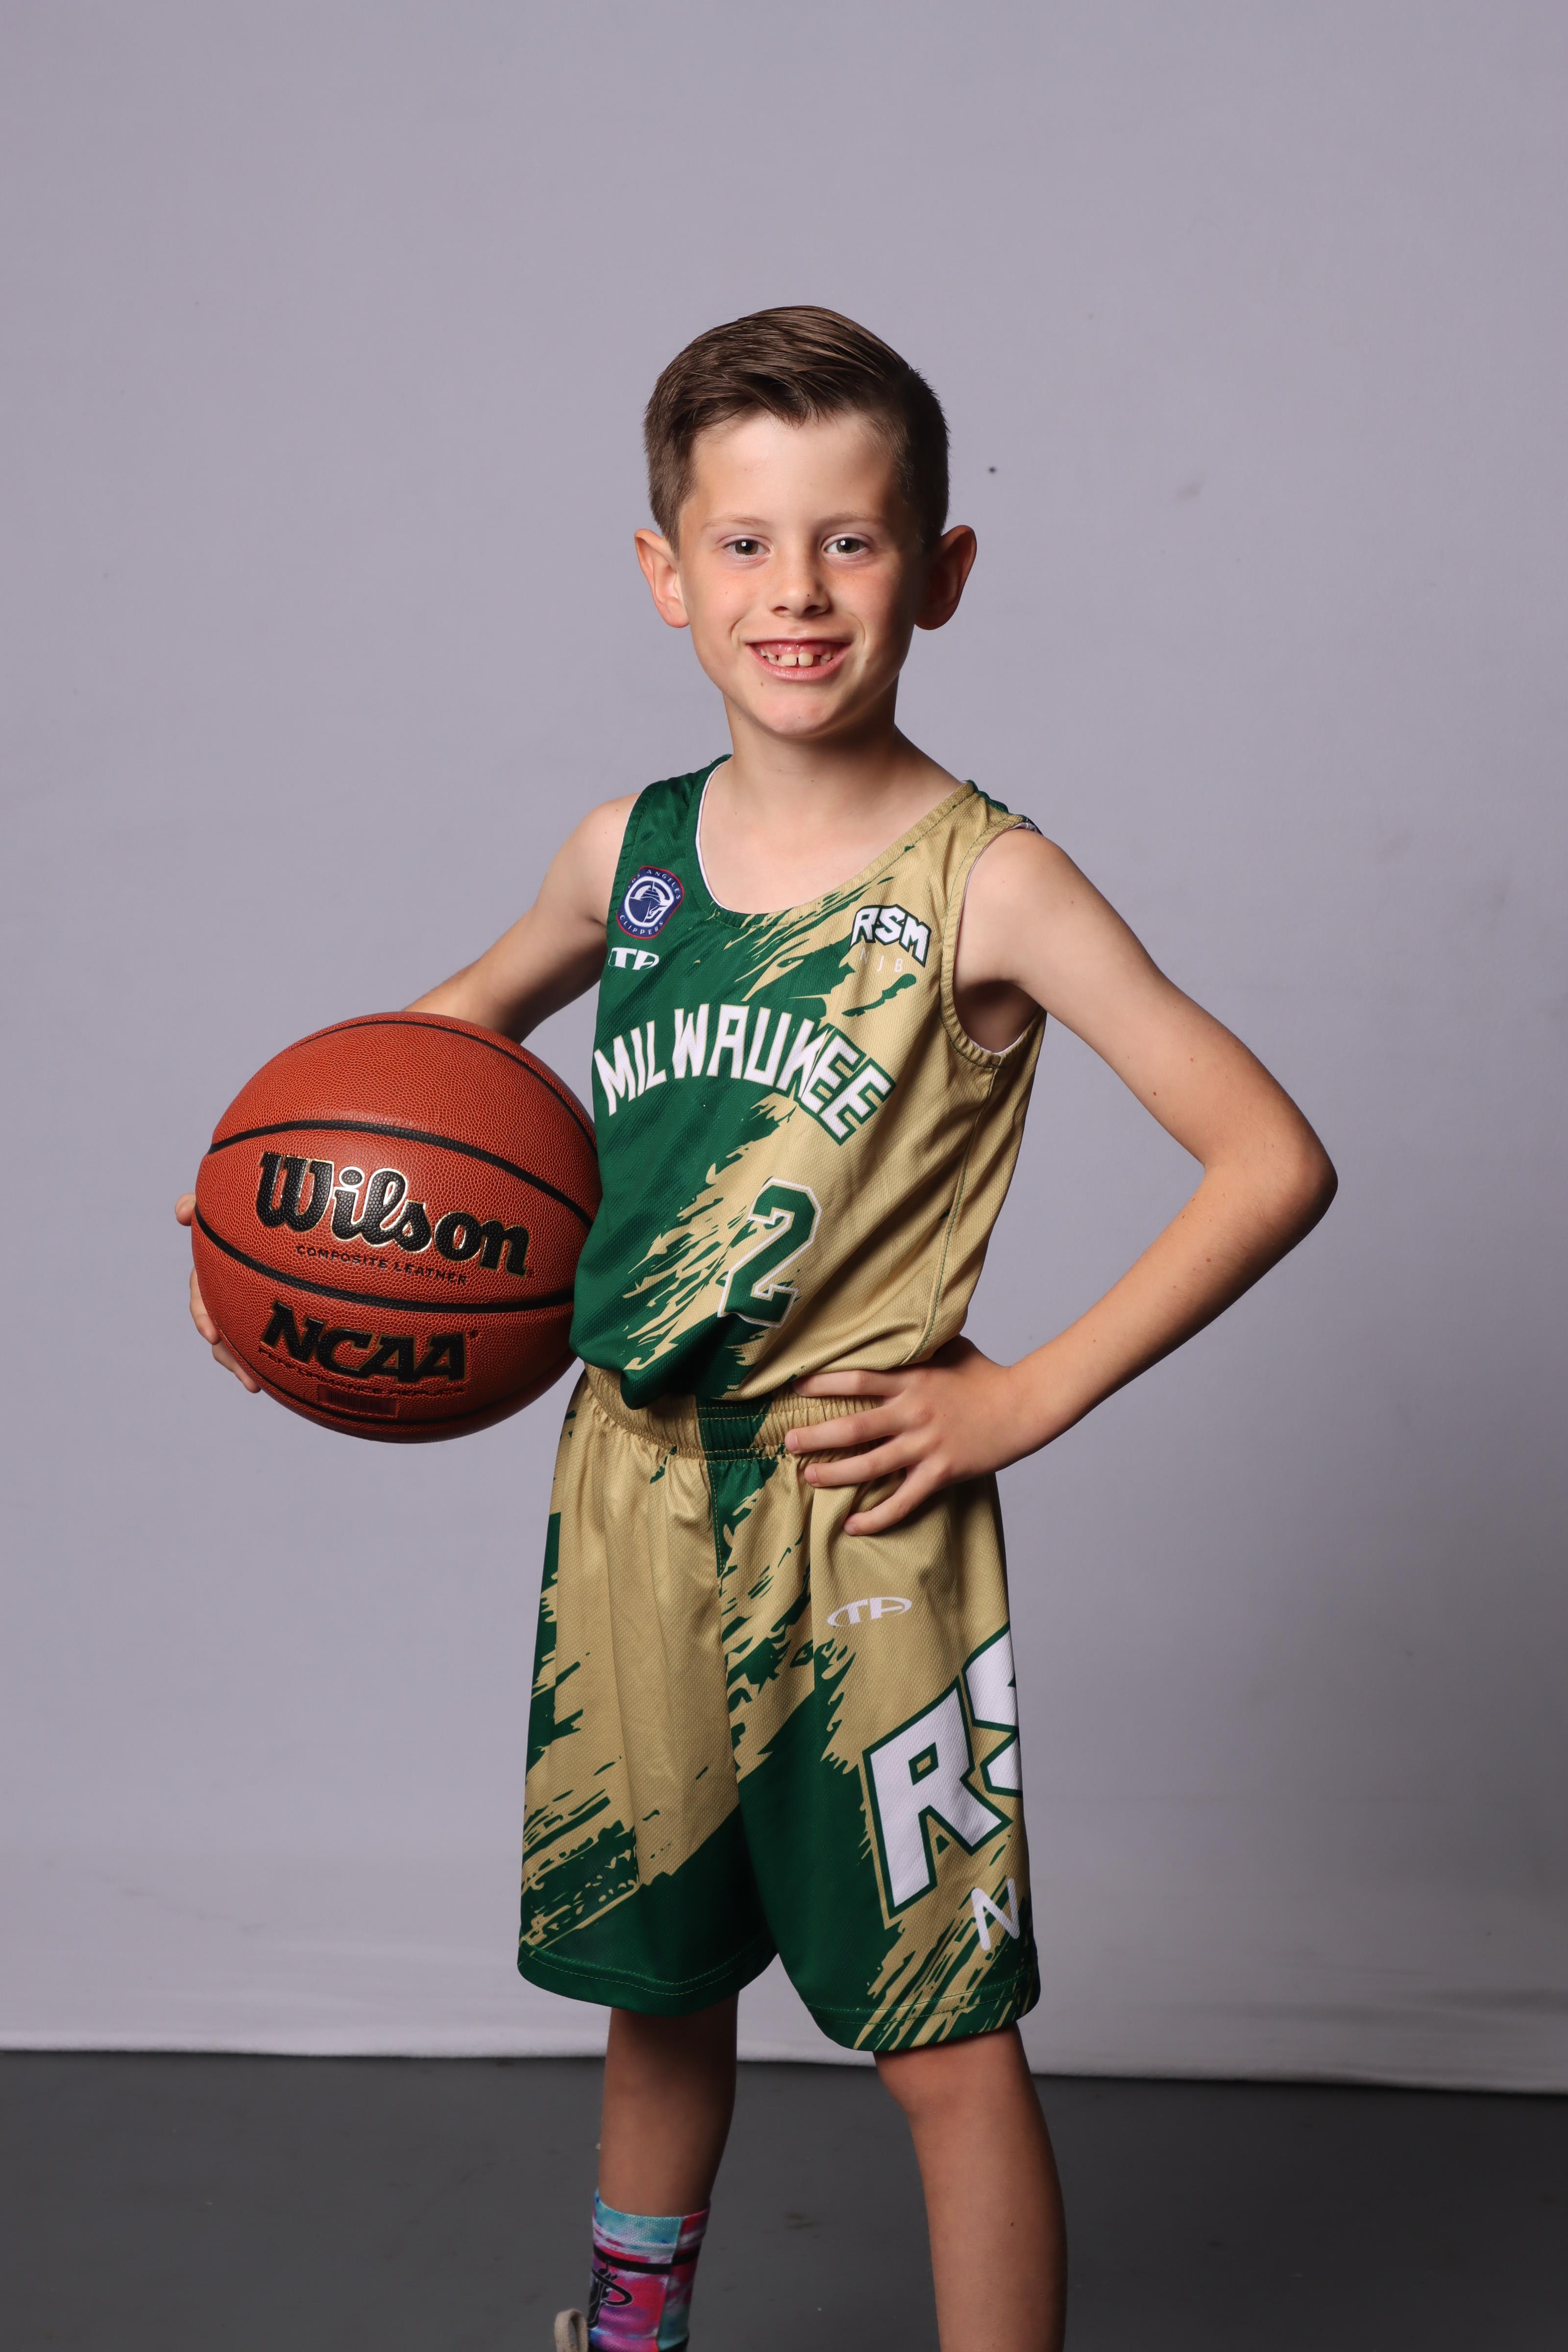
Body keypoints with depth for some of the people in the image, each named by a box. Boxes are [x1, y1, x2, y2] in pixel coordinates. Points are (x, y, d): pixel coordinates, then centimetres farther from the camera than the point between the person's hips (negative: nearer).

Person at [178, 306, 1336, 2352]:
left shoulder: (988, 884, -13)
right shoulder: (631, 851, 2)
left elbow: (1274, 1162, -14)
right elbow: (466, 1021, 23)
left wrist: (1031, 1397, -13)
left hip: (863, 1516, -5)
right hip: (628, 1492, 5)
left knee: (949, 2039, 4)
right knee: (653, 1976, 23)